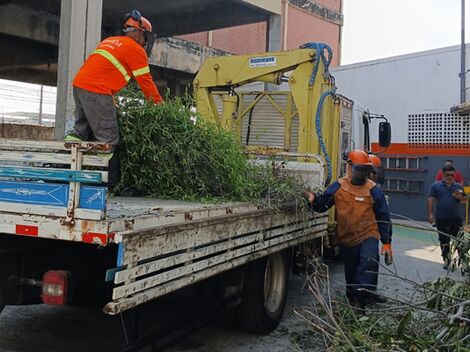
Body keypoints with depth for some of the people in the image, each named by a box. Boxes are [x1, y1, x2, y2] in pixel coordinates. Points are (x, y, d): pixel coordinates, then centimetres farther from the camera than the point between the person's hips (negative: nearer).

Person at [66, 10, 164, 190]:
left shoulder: (110, 41, 26)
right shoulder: (136, 49, 2)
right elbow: (146, 81, 3)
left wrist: (111, 101, 31)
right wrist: (160, 105, 13)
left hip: (79, 84, 8)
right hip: (96, 91, -8)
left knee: (82, 130, 19)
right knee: (108, 138, -2)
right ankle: (111, 182, 2)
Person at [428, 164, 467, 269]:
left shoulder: (458, 186, 9)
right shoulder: (436, 186, 1)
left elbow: (465, 199, 12)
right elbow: (431, 199, -3)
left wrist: (460, 197, -12)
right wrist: (430, 214, -10)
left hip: (456, 218, 2)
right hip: (441, 219, -1)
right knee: (444, 242, 8)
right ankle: (446, 261, 19)